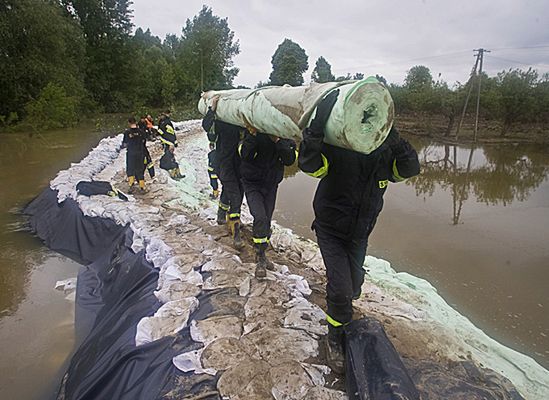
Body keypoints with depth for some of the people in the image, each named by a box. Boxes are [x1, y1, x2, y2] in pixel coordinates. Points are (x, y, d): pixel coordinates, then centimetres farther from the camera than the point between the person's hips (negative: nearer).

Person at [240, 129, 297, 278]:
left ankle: (261, 254, 31)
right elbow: (245, 155, -24)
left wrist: (278, 141, -30)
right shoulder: (256, 131, -16)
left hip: (271, 184, 4)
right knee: (260, 218, -19)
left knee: (266, 221, 11)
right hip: (252, 183, -3)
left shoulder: (286, 136, -9)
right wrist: (251, 136, -37)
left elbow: (289, 160, -18)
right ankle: (260, 260, -5)